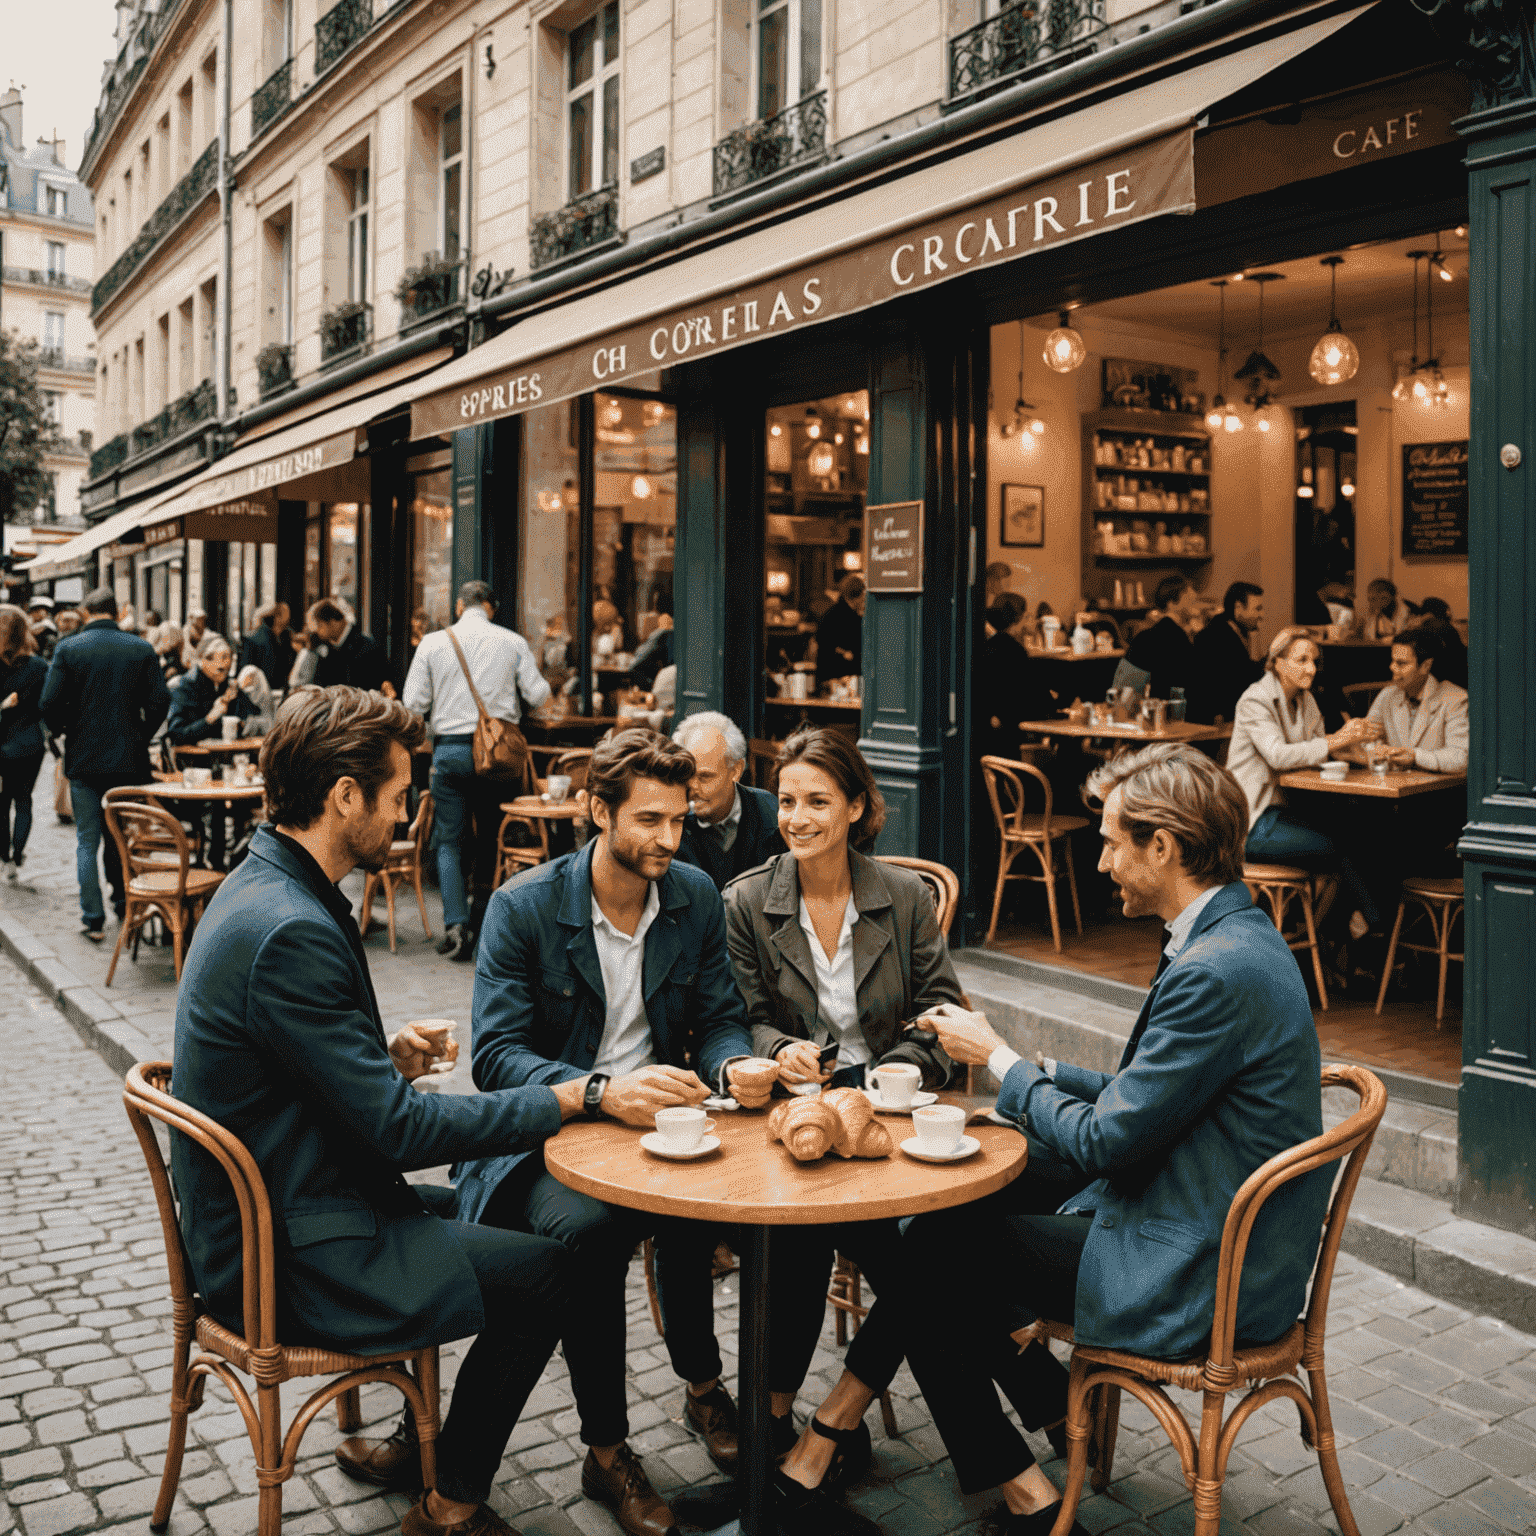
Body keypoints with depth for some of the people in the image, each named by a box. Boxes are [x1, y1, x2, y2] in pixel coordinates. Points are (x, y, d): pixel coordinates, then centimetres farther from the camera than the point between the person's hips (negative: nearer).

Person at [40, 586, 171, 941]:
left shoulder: (68, 648, -6)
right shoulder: (142, 649, -2)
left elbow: (50, 703, -11)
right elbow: (160, 702, -5)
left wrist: (63, 731, 9)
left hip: (84, 760, -1)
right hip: (129, 760, 1)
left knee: (87, 842, 7)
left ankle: (93, 918, 8)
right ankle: (124, 904, 23)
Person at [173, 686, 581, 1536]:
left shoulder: (262, 890, 4)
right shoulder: (291, 931, -28)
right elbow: (396, 1127, -24)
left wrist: (381, 1056, 0)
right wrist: (560, 1101, -17)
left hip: (260, 1223, 10)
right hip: (292, 1263, -10)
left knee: (503, 1214, 21)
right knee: (543, 1272, -7)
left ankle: (415, 1444, 33)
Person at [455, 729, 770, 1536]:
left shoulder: (696, 896, 2)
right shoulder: (522, 907, -11)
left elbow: (721, 1018, 8)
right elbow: (496, 1055, -17)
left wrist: (734, 1066, -17)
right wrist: (601, 1092, -34)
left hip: (654, 1117, 3)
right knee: (588, 1226, -34)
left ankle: (702, 1385, 0)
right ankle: (605, 1452, -12)